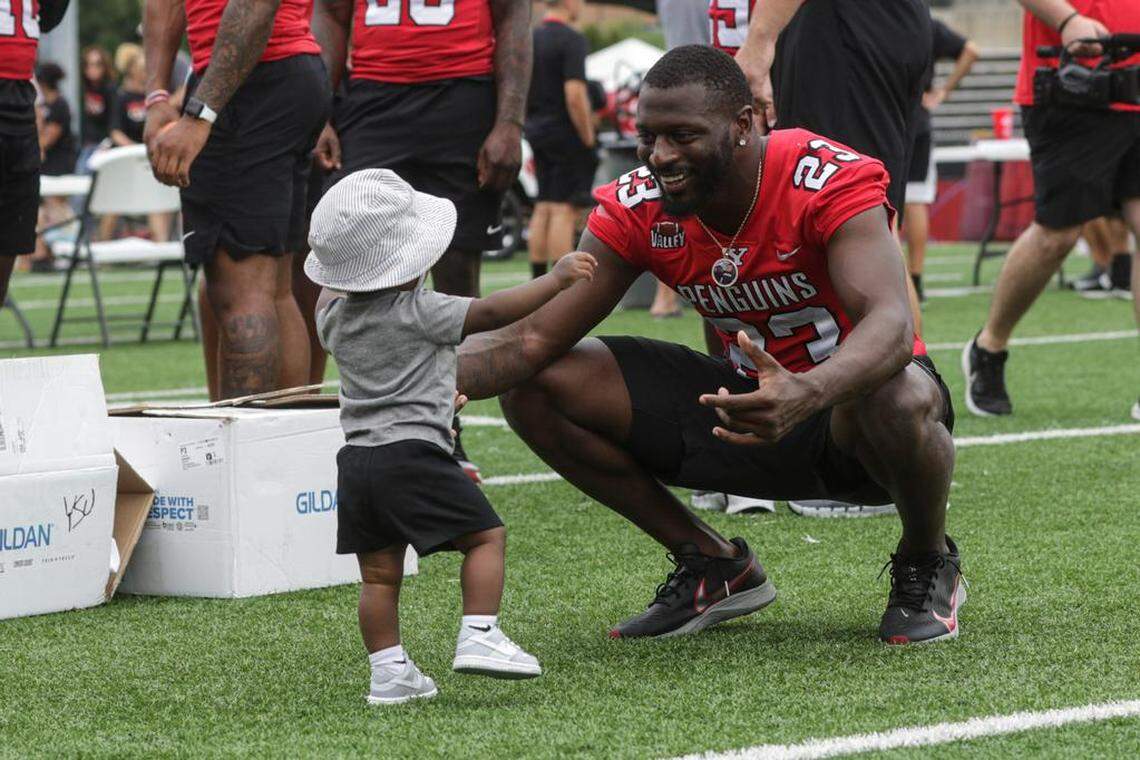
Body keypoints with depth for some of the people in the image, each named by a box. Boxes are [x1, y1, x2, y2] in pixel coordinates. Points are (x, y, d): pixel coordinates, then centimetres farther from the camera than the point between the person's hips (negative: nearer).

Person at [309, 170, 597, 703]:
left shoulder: (334, 314, 11)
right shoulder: (417, 313, -9)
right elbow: (492, 312, -10)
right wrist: (557, 279, -3)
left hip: (357, 456, 7)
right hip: (413, 453, -7)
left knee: (379, 572, 9)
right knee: (486, 535, 0)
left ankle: (388, 671, 8)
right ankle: (478, 636, -11)